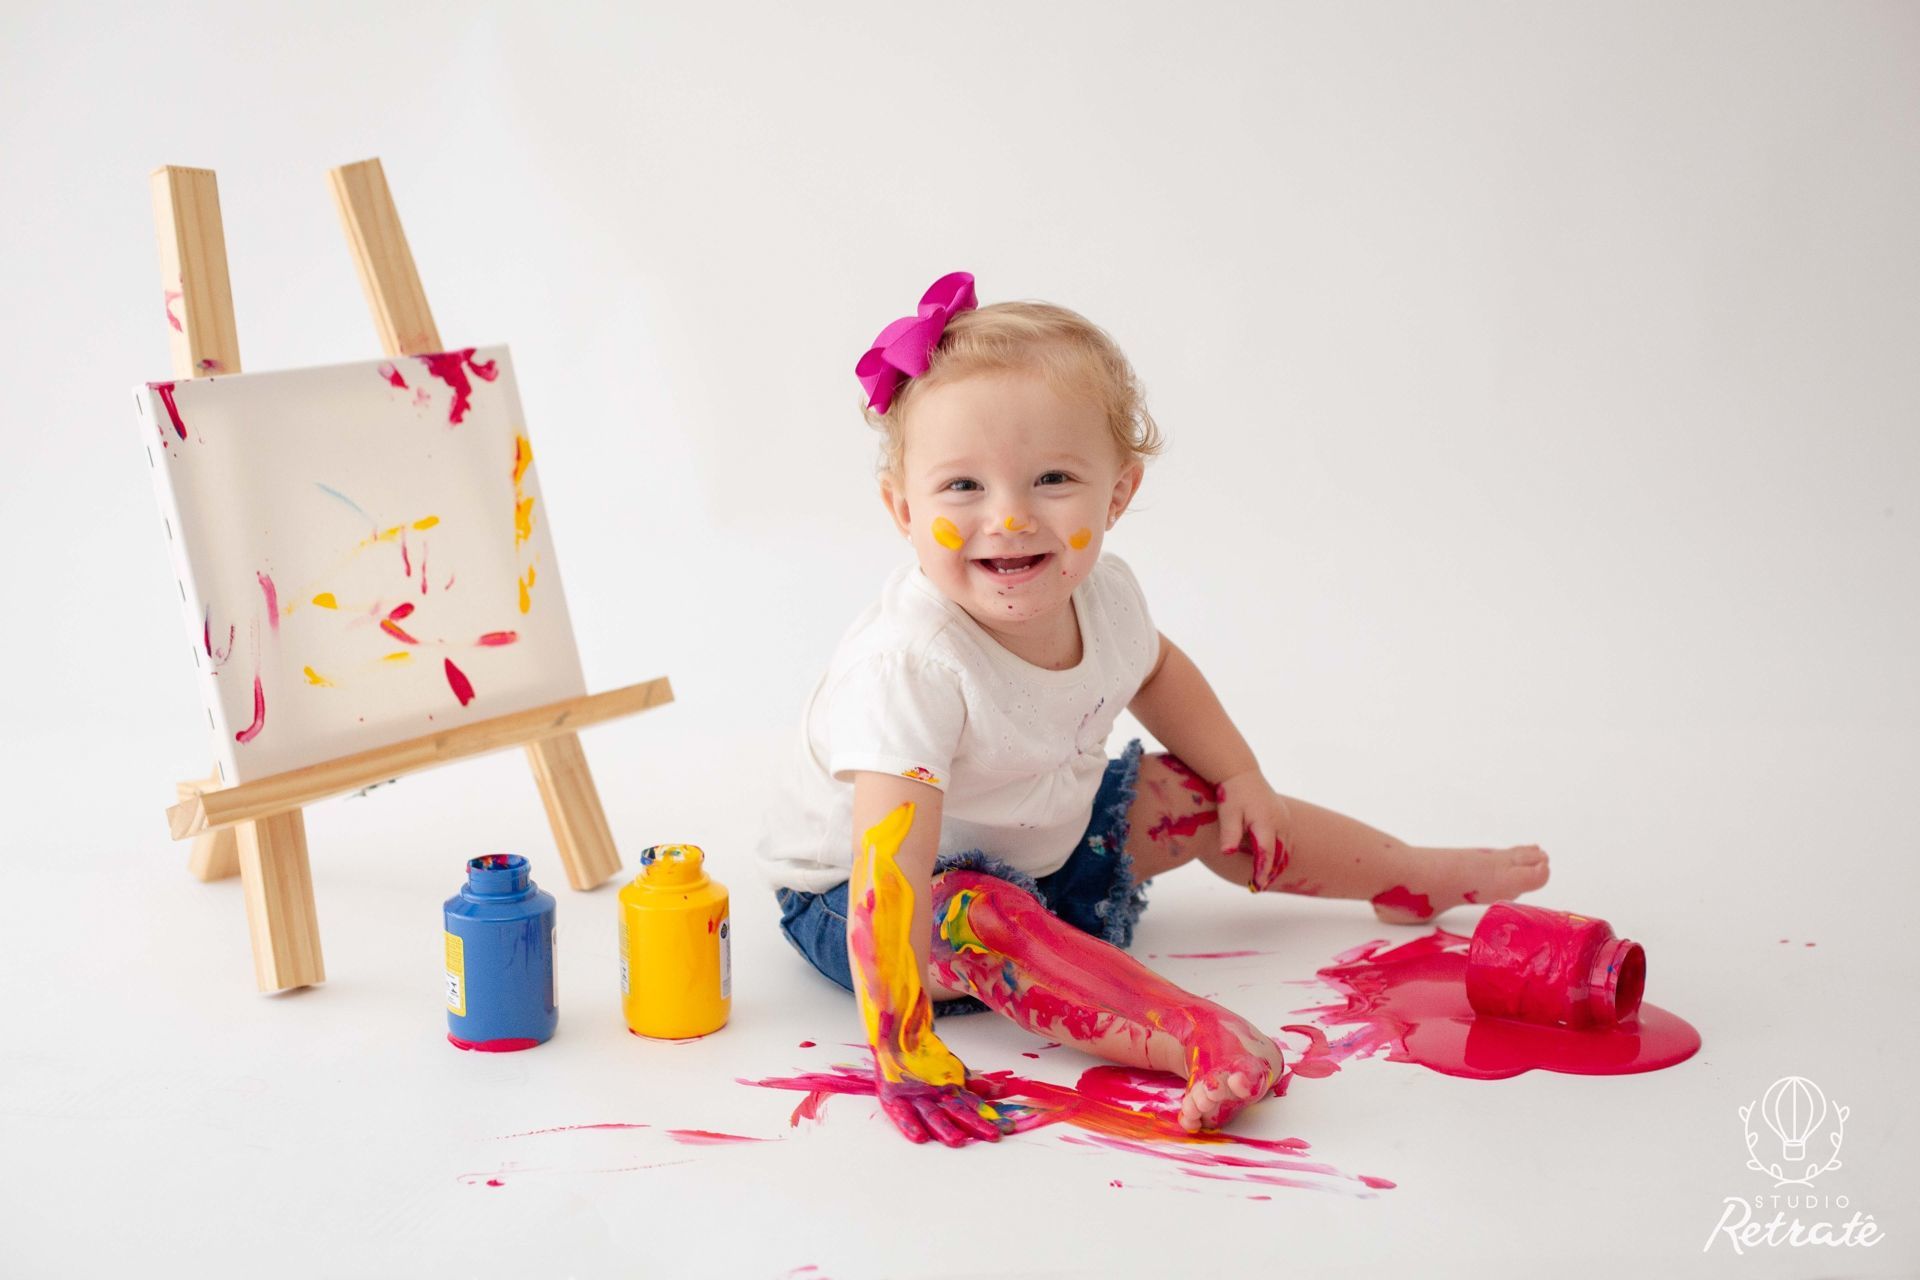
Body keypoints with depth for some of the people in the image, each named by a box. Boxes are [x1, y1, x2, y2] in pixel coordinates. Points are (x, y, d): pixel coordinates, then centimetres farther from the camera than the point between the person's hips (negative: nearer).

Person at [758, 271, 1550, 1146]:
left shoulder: (1101, 592, -16)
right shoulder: (910, 668, -40)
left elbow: (1154, 669, 10)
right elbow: (889, 877, -45)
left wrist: (1242, 779, 10)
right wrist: (901, 1058, -48)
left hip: (1044, 842, 7)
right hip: (849, 896, -7)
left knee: (1199, 798, 4)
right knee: (974, 920, -37)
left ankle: (1415, 878, 25)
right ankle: (1203, 1041, -44)